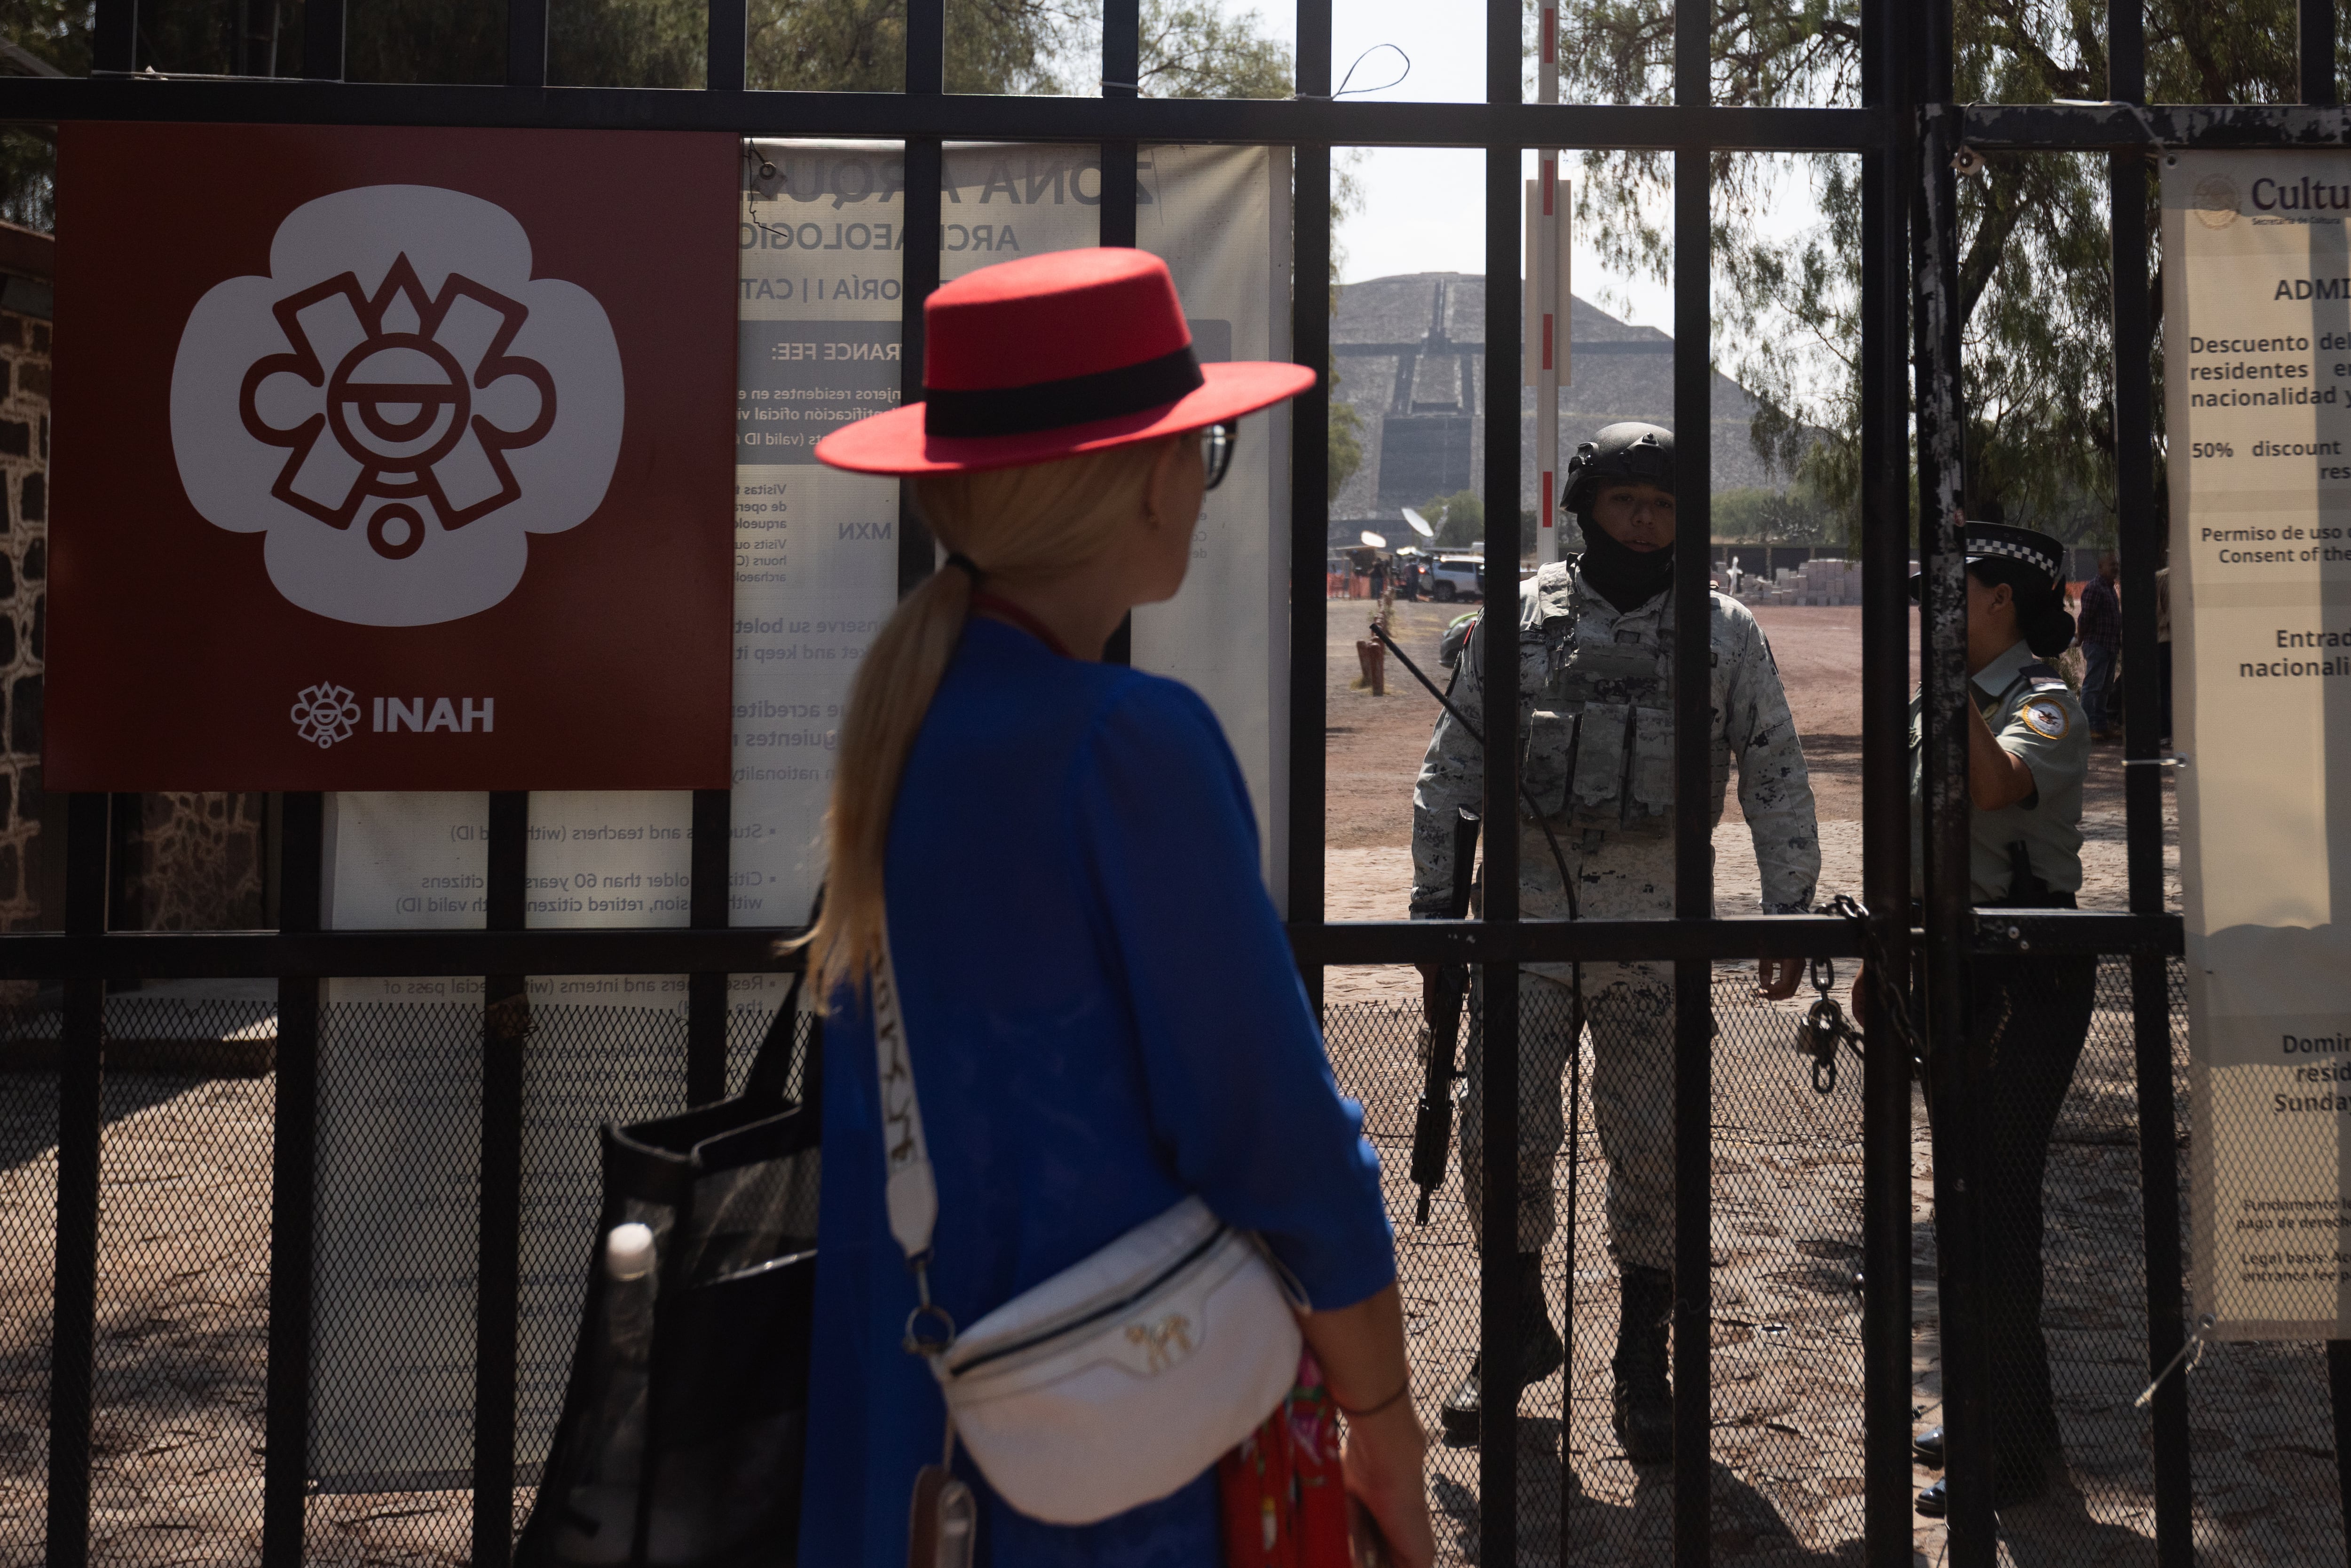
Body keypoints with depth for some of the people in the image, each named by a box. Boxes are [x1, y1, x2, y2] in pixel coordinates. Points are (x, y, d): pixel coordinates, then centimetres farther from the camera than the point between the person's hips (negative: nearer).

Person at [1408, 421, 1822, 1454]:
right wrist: (1433, 903, 4)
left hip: (1658, 920, 0)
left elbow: (1776, 779, 10)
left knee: (1652, 1144, 2)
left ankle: (1642, 1359, 18)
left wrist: (1787, 913, 3)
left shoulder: (1725, 633, 7)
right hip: (1527, 904, 0)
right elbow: (1453, 768, 9)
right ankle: (1522, 1324, 21)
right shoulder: (1518, 620, 7)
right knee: (1500, 1133, -1)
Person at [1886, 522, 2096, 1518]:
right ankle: (1995, 1411, 30)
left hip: (2023, 985, -9)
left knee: (1999, 1207, -6)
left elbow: (1996, 785, -36)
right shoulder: (1932, 705, 13)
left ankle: (2016, 1452, 4)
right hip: (1949, 977, 9)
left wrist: (1953, 672, -31)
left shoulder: (2043, 706, -13)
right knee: (1972, 1201, 17)